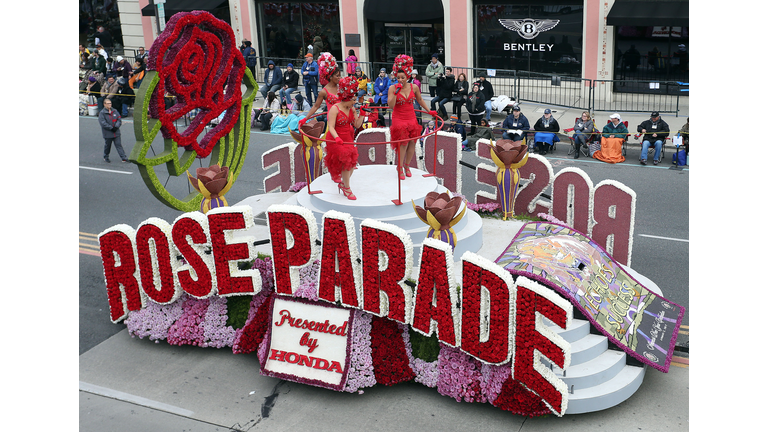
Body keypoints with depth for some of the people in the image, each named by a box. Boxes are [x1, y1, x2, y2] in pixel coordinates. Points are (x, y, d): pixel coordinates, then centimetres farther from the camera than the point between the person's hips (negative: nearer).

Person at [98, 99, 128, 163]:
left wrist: (116, 126, -11)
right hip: (107, 133, -3)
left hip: (116, 133, 3)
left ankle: (124, 158, -1)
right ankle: (106, 157, 31)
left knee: (118, 145, 2)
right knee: (107, 145, 12)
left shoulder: (115, 111, 6)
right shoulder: (102, 113, -7)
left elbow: (119, 119, 6)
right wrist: (111, 128, -18)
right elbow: (102, 123, -14)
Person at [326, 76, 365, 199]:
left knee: (352, 162, 5)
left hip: (348, 138, 7)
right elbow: (331, 127, -23)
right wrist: (337, 138, -39)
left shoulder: (351, 108, 3)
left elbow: (357, 125, 7)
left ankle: (343, 184, 27)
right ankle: (347, 189, 3)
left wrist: (361, 115, -8)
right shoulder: (334, 109, -17)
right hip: (336, 140, -7)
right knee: (345, 161, -11)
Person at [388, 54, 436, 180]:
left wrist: (429, 111, 22)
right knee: (403, 142, -10)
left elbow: (420, 100, 17)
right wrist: (396, 92, -24)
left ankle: (407, 165, 20)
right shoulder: (392, 88, -8)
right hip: (398, 118, -3)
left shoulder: (414, 87, 0)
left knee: (412, 142, 2)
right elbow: (391, 106, -17)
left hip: (411, 117, 3)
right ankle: (400, 167, 5)